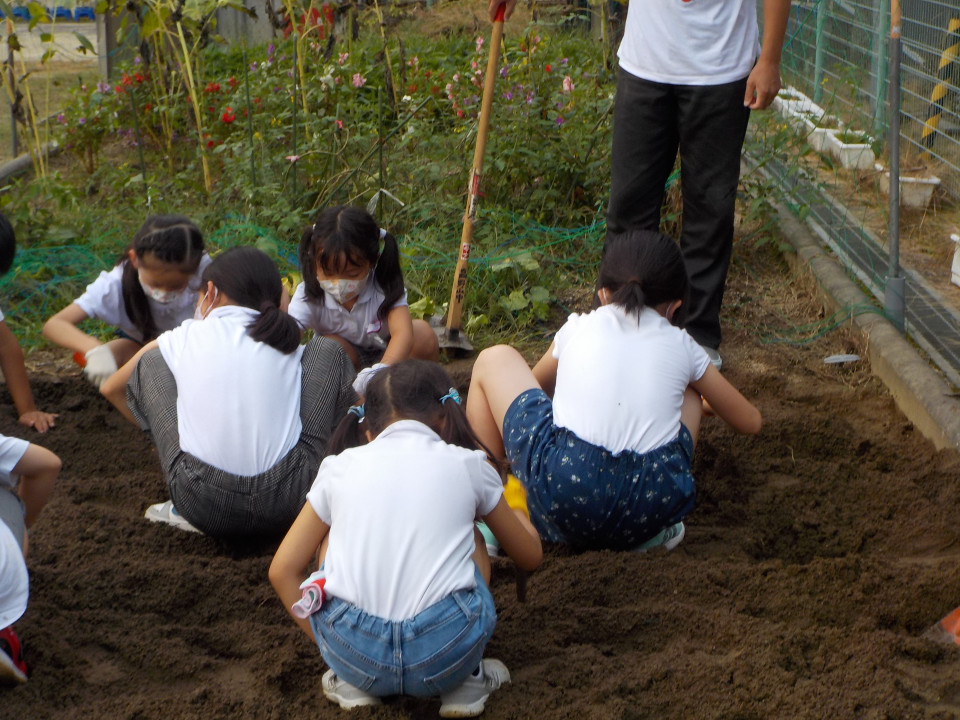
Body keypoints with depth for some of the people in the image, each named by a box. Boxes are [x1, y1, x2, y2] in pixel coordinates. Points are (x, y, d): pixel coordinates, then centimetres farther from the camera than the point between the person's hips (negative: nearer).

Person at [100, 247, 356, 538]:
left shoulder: (183, 337, 10)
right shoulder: (286, 341, 12)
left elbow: (111, 389, 26)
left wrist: (156, 429, 41)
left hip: (203, 508, -1)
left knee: (151, 362, 19)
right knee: (327, 349, 17)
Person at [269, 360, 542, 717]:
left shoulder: (340, 467, 15)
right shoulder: (468, 464, 14)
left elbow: (282, 570, 15)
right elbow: (530, 556, 27)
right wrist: (516, 510, 49)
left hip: (352, 651, 1)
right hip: (445, 651, 0)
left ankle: (353, 682, 20)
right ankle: (464, 679, 17)